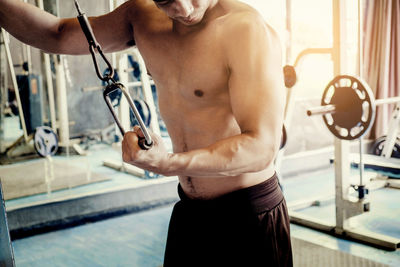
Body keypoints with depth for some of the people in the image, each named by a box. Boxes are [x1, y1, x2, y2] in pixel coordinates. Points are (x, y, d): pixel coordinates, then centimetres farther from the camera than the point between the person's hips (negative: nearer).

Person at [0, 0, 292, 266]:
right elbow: (58, 36, 7)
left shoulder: (249, 31, -23)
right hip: (189, 211, 6)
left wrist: (170, 164, -41)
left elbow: (262, 148, -29)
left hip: (249, 215, -6)